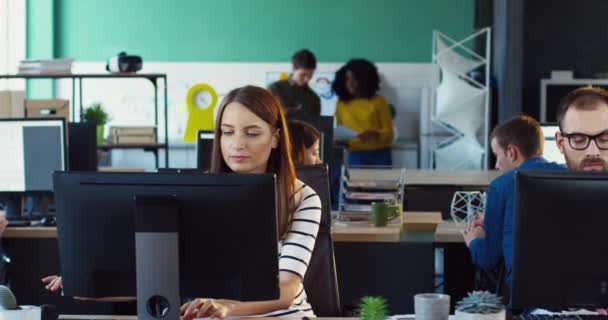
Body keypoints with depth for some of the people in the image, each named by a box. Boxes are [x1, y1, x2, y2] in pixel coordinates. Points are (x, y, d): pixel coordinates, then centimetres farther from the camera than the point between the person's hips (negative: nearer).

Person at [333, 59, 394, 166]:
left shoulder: (378, 101, 3)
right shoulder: (342, 104, 8)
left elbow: (388, 132, 2)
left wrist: (374, 134, -17)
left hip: (380, 155, 0)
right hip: (355, 156, 0)